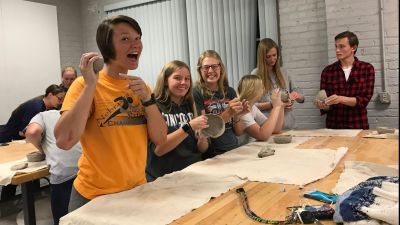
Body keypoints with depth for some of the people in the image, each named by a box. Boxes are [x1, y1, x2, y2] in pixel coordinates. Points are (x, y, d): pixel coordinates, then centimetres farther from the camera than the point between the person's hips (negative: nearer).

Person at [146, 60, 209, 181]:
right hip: (164, 179, -4)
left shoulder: (191, 106, 10)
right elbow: (158, 149, -14)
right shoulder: (155, 107, -7)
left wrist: (203, 137, -8)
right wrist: (188, 127, -20)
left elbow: (201, 149, 12)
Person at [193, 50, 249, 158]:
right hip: (211, 155, -5)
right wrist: (228, 113, -19)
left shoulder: (230, 92, 9)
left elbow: (238, 132, 12)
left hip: (234, 149, 5)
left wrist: (237, 115, -7)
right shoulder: (196, 93, -6)